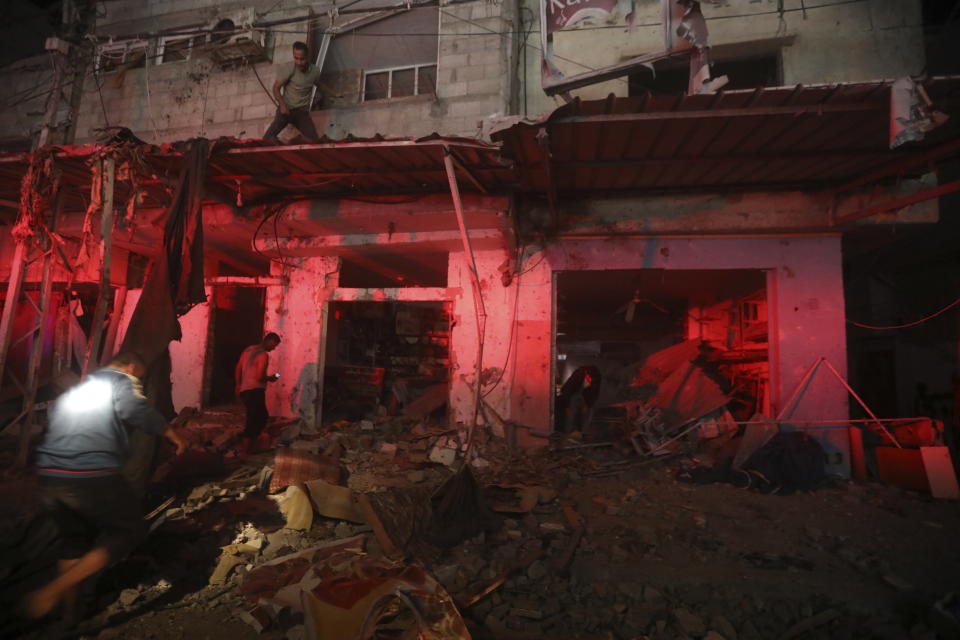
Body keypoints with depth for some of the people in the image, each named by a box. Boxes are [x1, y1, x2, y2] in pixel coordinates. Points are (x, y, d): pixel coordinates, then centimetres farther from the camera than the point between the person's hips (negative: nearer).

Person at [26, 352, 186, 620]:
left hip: (49, 477, 8)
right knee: (130, 530, 7)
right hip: (92, 476, -8)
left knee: (75, 540, 24)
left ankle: (69, 612, 30)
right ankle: (52, 592, -1)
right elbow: (138, 411, -19)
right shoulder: (122, 381, 1)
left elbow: (51, 426, 30)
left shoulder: (75, 390, 25)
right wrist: (174, 435, -10)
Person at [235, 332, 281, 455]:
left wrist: (238, 385, 24)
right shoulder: (263, 355, -15)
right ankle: (243, 452, 1)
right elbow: (259, 376, -22)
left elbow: (238, 369, 17)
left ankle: (245, 445, 23)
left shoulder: (248, 350, 13)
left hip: (244, 390, 9)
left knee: (262, 417, 19)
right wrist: (270, 378, -3)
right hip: (255, 391, -9)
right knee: (253, 421, -3)